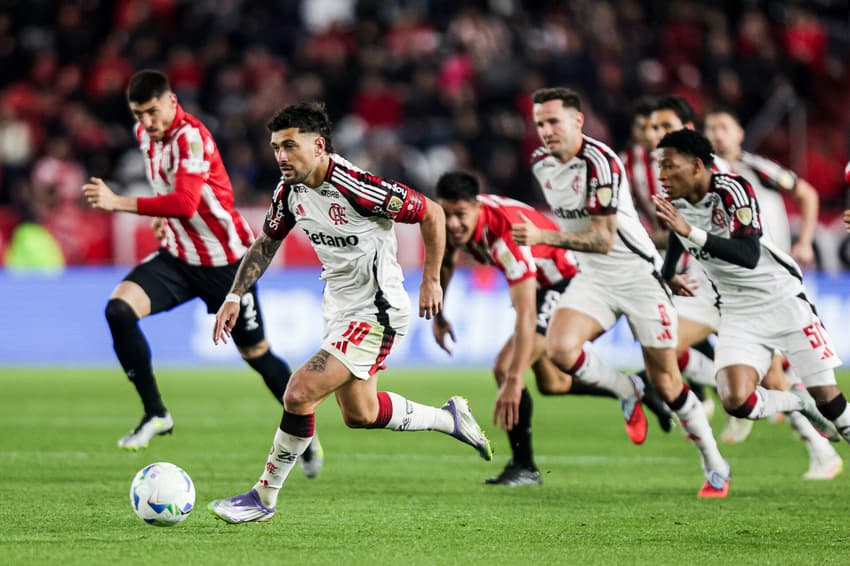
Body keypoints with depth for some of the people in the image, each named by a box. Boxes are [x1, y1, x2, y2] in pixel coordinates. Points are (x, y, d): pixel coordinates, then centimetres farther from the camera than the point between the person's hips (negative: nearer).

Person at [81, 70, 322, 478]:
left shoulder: (191, 137, -23)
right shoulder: (145, 134, 3)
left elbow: (185, 203, -37)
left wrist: (119, 203, -42)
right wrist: (163, 217, 11)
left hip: (225, 262, -7)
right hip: (178, 256, 7)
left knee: (256, 353, 5)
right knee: (119, 309, -19)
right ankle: (155, 414, -11)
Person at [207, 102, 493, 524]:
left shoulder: (357, 188, -26)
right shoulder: (289, 190, -4)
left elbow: (431, 213, -16)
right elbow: (266, 243, 13)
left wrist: (431, 281, -10)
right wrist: (235, 296, 4)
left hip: (375, 314, -9)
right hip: (339, 311, 9)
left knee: (299, 394, -18)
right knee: (359, 414, 21)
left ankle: (264, 497, -4)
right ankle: (450, 418, 42)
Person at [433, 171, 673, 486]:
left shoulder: (506, 233, -39)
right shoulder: (454, 224, -16)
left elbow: (526, 315, -43)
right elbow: (446, 261, 11)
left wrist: (513, 381, -48)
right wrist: (438, 317, 12)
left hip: (566, 280, -9)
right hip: (539, 284, 9)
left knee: (505, 367, -22)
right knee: (551, 383, 21)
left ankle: (524, 467, -11)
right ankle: (629, 391, 43)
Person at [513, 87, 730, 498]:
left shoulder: (600, 163, -22)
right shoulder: (540, 163, 1)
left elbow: (604, 240, -27)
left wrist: (544, 237, -33)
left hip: (637, 273, -6)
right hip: (592, 277, 6)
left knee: (664, 381, 0)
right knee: (559, 348, -21)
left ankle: (715, 465, 17)